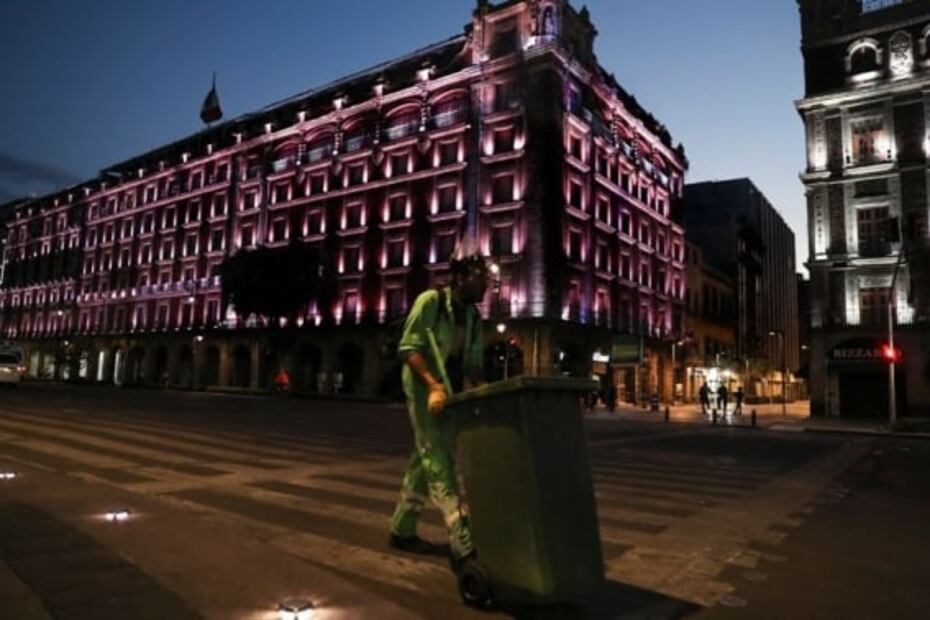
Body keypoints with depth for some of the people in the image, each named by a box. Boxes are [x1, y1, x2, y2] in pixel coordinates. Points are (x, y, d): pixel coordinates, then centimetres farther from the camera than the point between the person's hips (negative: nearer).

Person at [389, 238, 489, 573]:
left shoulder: (473, 316, 10)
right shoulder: (431, 300, -10)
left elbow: (473, 363, 9)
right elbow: (408, 348, -16)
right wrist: (433, 385, -28)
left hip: (450, 393, 8)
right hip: (424, 390, -8)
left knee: (425, 460, 13)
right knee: (439, 463, -12)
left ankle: (401, 529, 27)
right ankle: (463, 545, -17)